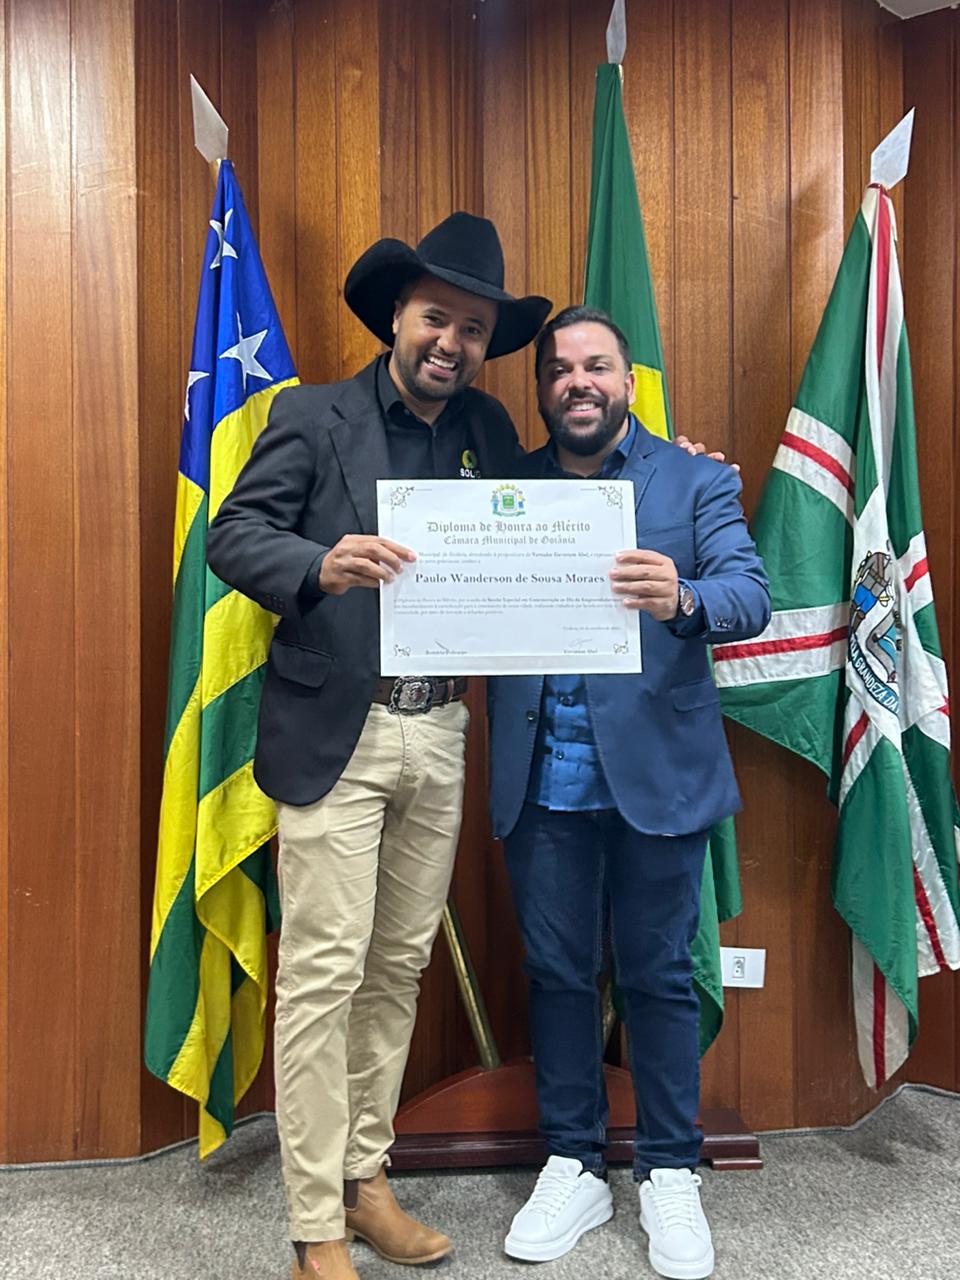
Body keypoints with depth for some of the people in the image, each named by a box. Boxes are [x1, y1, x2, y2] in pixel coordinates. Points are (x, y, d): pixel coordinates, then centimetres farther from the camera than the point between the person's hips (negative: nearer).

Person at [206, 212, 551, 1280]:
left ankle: (365, 1180, 33)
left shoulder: (489, 431, 13)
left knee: (400, 965, 14)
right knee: (323, 974, 0)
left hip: (439, 737, 5)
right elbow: (233, 533, -6)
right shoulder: (313, 417, 0)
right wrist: (322, 564, -26)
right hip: (334, 737, -4)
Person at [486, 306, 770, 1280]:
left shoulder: (695, 480, 4)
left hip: (656, 774, -2)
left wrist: (681, 601, -29)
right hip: (541, 781, 2)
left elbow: (751, 596, -8)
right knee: (557, 973, 12)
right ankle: (573, 1167, 32)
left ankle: (669, 1174, 31)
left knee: (658, 974, 10)